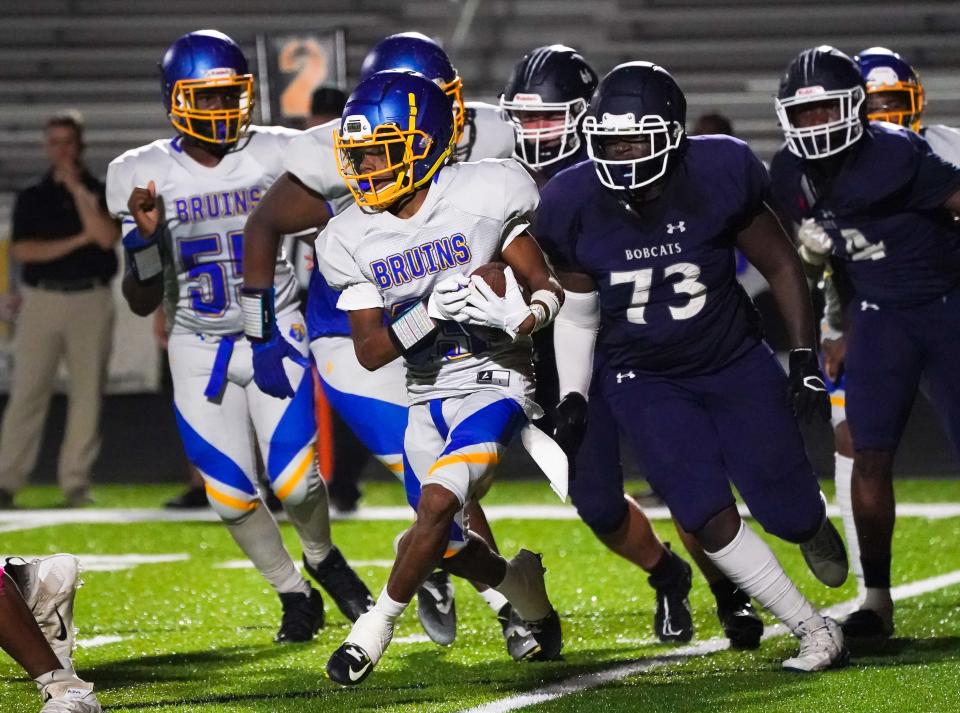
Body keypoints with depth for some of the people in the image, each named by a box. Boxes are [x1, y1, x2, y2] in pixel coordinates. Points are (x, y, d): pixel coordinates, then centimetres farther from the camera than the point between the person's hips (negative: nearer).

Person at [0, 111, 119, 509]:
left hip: (90, 301, 0)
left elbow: (106, 236, -10)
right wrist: (77, 241, -10)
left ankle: (76, 483, 3)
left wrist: (76, 186, -9)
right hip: (41, 298, 0)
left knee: (87, 391, -2)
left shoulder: (102, 193, 8)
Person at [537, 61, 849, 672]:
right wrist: (574, 397, -5)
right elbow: (577, 312, 1)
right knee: (710, 518, -13)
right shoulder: (576, 204, -14)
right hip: (644, 380, 0)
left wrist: (806, 357, -6)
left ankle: (812, 521, 40)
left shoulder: (718, 176, -19)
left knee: (787, 512, -1)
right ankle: (815, 632, 3)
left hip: (735, 363, 0)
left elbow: (780, 264, -4)